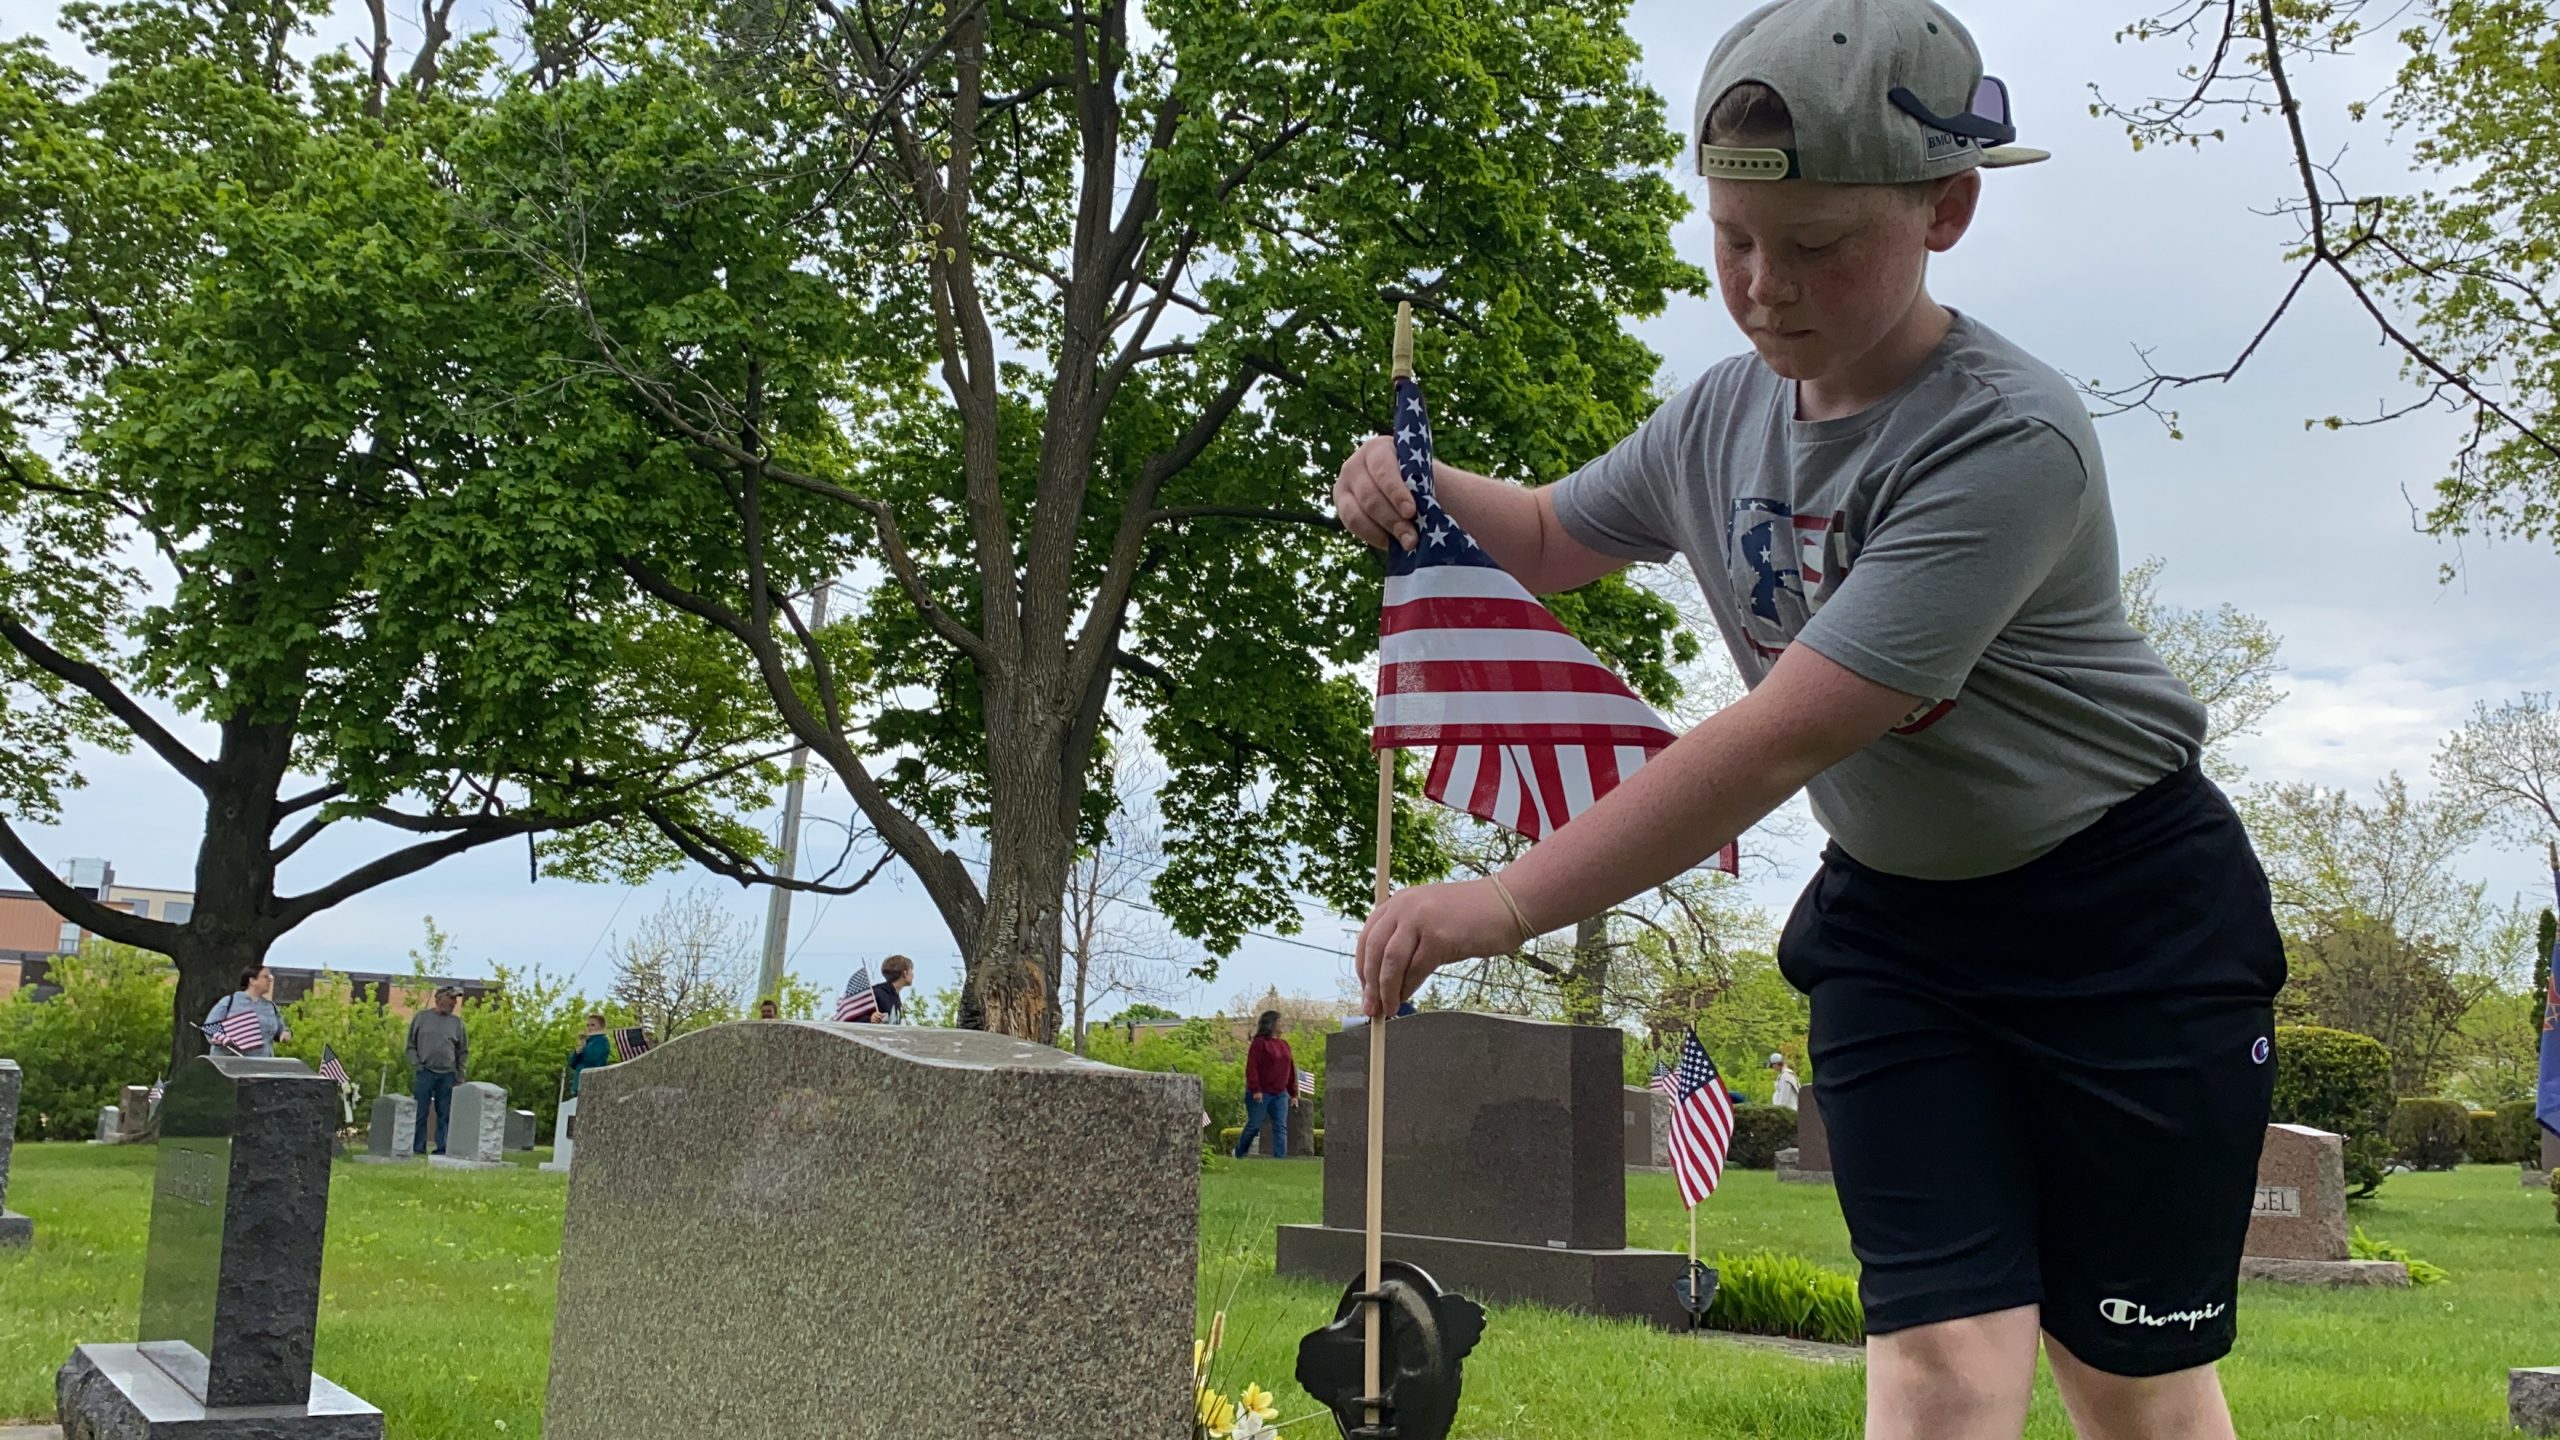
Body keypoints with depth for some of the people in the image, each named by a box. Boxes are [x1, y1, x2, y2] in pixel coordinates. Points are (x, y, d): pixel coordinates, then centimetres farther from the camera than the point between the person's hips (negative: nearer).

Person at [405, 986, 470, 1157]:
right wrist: (416, 1066, -5)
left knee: (445, 1115, 2)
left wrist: (460, 1075, 4)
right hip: (424, 1072, -2)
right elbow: (411, 1045, 5)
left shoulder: (456, 1022, 10)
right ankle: (418, 1148, 4)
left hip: (448, 1075, 2)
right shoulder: (421, 1018, 5)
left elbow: (463, 1052, 12)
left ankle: (442, 1148, 5)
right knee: (420, 1113, -1)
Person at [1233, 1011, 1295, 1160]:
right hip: (1261, 1094, -6)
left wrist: (1293, 1093, 15)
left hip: (1280, 1094, 6)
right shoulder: (1259, 1043, -8)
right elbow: (1252, 1068, -15)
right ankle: (1240, 1154, 20)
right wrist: (1255, 1090, -22)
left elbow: (1291, 1071, 18)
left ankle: (1280, 1158, -6)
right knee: (1254, 1125, 0)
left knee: (1281, 1127, -3)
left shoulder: (1284, 1045, 15)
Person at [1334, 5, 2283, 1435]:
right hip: (1893, 916, 5)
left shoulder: (2011, 440, -27)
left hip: (2128, 913, -4)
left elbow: (1782, 742, -33)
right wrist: (1420, 489, -7)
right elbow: (1553, 538, 17)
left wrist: (1506, 904, -32)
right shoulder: (1719, 419, -3)